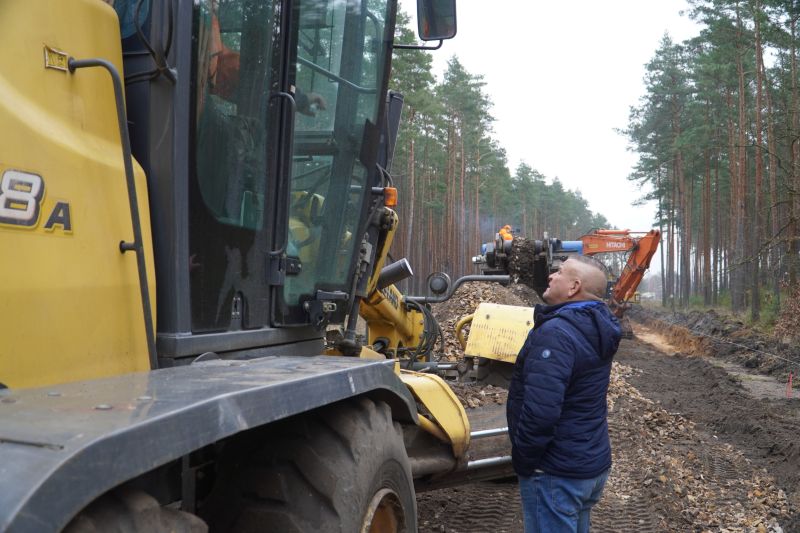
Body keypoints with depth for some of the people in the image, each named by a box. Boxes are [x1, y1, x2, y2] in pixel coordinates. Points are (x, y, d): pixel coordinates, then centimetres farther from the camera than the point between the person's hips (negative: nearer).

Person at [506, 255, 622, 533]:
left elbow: (540, 410, -32)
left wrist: (522, 460, -17)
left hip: (557, 470, -9)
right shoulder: (596, 326, 6)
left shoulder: (556, 332, -25)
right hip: (593, 461, 9)